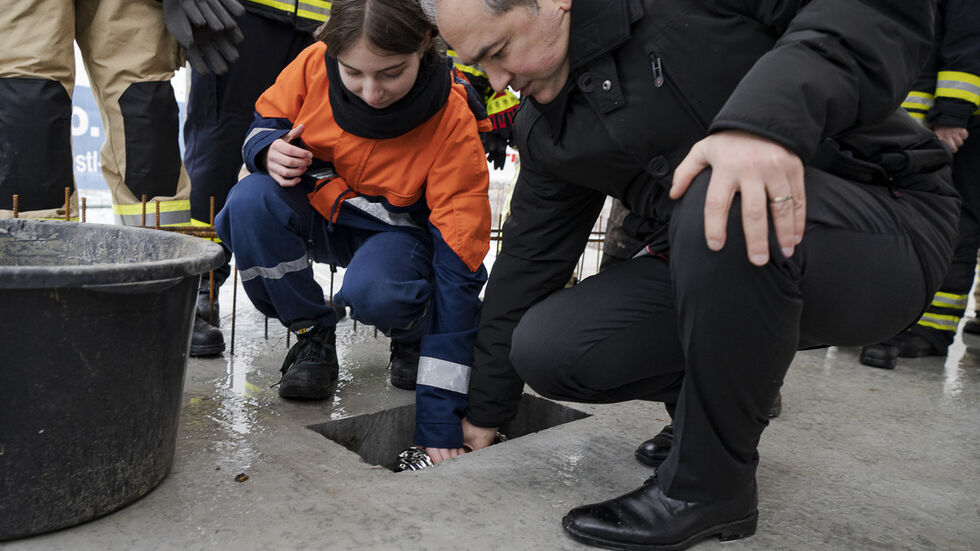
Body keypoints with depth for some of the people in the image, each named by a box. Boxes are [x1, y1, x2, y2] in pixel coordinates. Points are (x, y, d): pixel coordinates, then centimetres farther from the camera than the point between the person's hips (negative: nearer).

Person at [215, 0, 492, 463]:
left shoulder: (453, 124, -28)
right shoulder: (315, 65, -19)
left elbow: (458, 267, -29)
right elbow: (265, 122, 4)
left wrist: (439, 419, -32)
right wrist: (270, 150, -27)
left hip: (399, 230, -3)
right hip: (315, 211, 4)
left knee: (373, 291, -37)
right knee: (250, 201, -29)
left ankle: (415, 335, 2)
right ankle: (312, 335, -6)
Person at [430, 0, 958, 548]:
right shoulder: (545, 132, 4)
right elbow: (527, 262, 7)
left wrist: (774, 109, -38)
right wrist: (486, 414, 12)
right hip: (707, 272, 6)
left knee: (719, 205, -37)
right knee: (543, 349, -10)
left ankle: (711, 483, -15)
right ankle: (734, 400, 14)